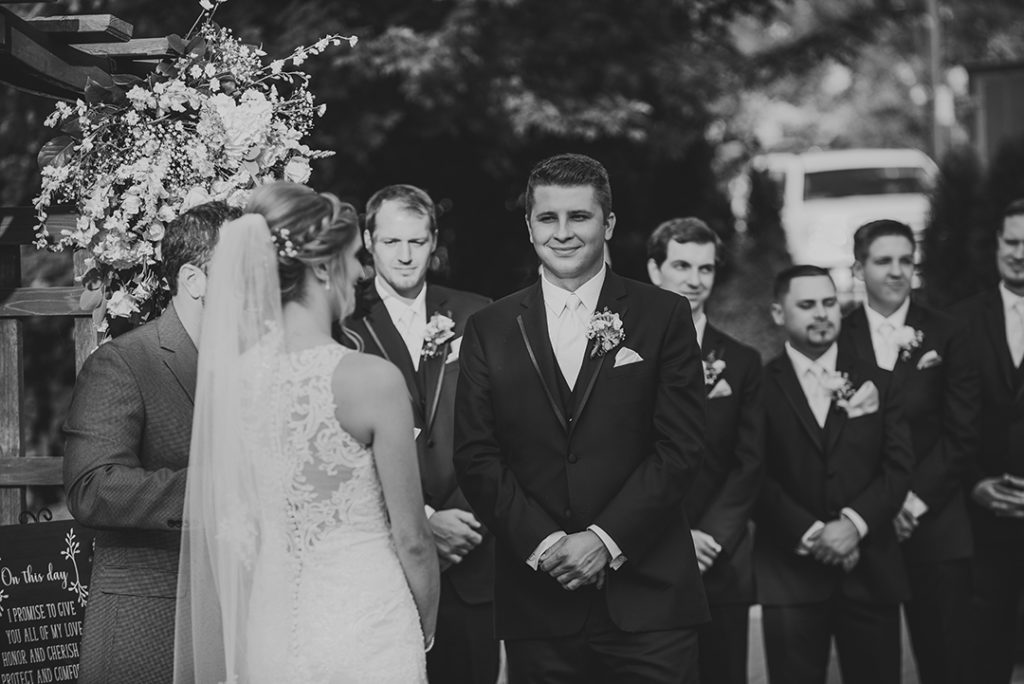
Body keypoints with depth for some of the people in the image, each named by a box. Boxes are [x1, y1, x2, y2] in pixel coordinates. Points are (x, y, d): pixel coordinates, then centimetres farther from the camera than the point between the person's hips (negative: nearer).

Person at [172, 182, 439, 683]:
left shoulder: (229, 373, -1)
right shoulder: (372, 378, -15)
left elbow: (227, 529, 7)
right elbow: (410, 540, -8)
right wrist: (424, 633, 9)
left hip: (267, 636, 5)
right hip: (363, 632, -5)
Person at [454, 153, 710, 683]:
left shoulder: (663, 316, 3)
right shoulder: (489, 330, 8)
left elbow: (681, 447, -3)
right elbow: (476, 457, 3)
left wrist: (604, 539, -11)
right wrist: (542, 543, -9)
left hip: (647, 598, -1)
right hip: (536, 600, 1)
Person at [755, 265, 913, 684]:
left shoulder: (877, 384, 13)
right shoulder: (760, 386, 4)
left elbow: (898, 467, 3)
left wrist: (853, 523, -12)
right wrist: (809, 534, -13)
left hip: (870, 571, 2)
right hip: (790, 573, -2)